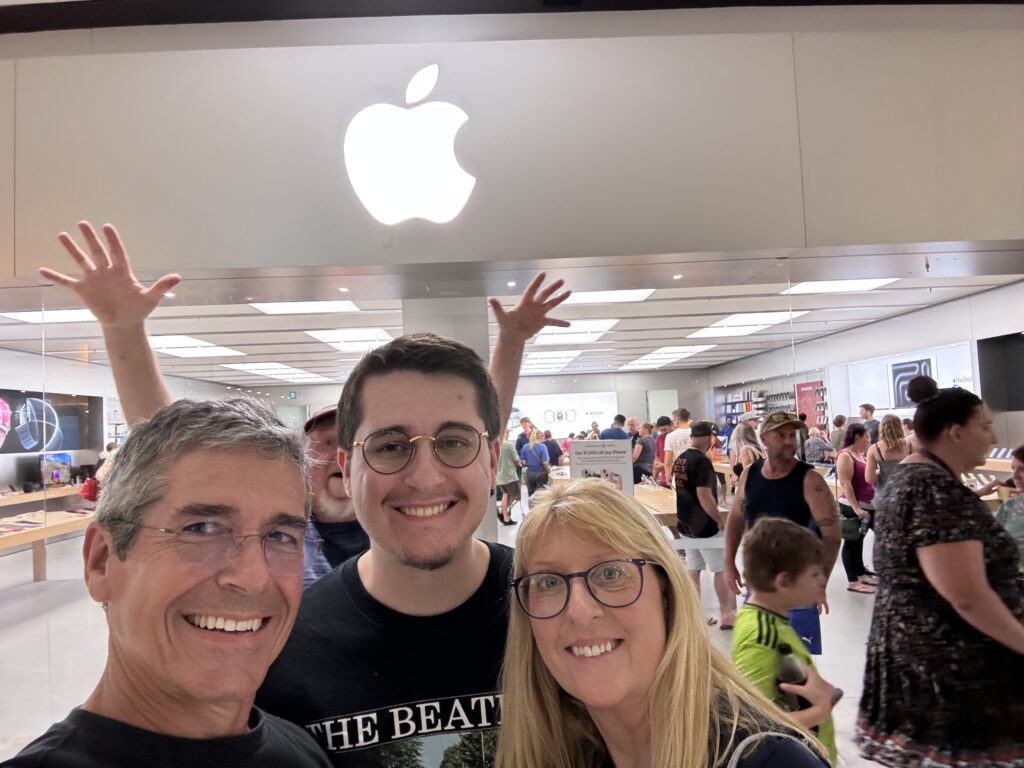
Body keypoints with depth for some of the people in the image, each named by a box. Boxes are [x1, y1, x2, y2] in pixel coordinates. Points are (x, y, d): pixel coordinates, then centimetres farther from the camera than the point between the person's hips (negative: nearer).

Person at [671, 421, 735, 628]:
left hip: (685, 524, 8)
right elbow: (704, 495, -24)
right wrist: (720, 520, -14)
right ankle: (727, 615, 12)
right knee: (722, 570, 5)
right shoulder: (702, 460, -19)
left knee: (692, 570, 11)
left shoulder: (680, 460, 6)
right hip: (705, 525, -8)